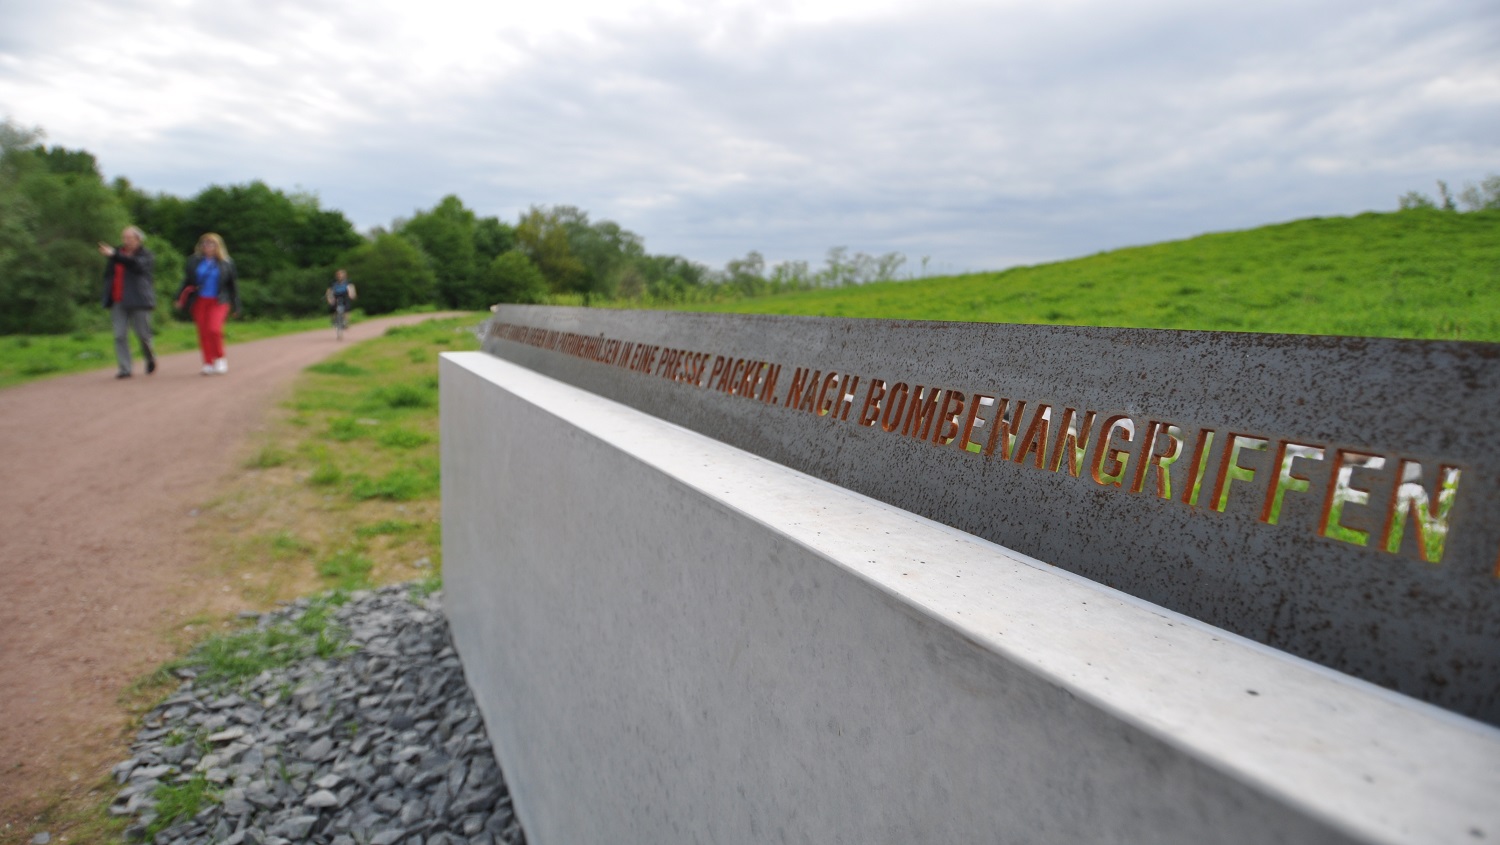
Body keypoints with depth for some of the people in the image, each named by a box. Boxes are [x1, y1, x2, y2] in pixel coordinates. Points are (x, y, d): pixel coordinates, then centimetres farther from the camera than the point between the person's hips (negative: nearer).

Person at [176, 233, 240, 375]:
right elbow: (187, 281, 11)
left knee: (214, 329, -19)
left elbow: (232, 286, 9)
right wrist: (180, 297, -1)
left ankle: (220, 359, 0)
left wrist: (235, 306, 8)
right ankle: (208, 363, 9)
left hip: (218, 302, -3)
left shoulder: (226, 263, 4)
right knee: (203, 333, 1)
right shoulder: (194, 262, 8)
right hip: (200, 301, 3)